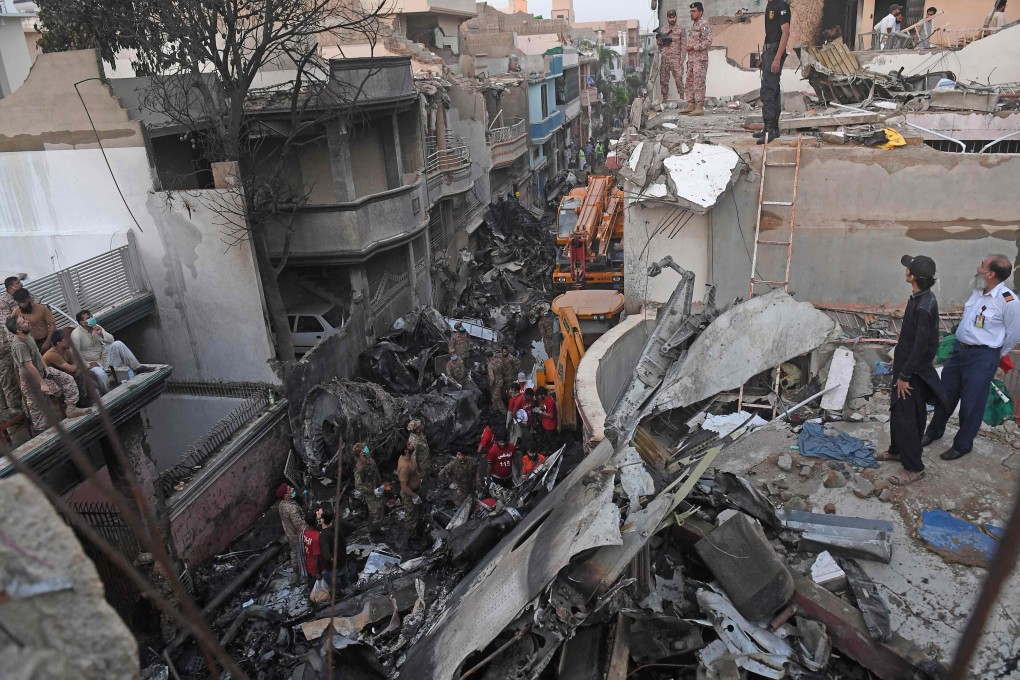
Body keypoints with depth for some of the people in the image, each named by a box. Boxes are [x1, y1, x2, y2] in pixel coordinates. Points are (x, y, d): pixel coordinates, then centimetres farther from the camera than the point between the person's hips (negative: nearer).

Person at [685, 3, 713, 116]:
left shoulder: (704, 25, -9)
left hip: (700, 60, -10)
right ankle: (690, 105, 16)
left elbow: (708, 41, -18)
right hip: (691, 59, 10)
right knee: (689, 82, 11)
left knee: (699, 83, -11)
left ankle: (700, 107, -11)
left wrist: (694, 47, -19)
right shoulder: (694, 26, 19)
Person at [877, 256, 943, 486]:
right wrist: (898, 357, 24)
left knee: (905, 416, -3)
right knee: (897, 411, 21)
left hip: (914, 370, -10)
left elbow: (921, 345, -26)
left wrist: (905, 375, -20)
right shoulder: (919, 298, 3)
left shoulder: (924, 306, -27)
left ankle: (914, 468, 8)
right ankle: (897, 450, 38)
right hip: (907, 364, 10)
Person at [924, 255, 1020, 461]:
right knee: (945, 394, 17)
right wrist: (962, 346, 16)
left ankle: (963, 445, 24)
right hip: (959, 349, 7)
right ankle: (935, 431, 37)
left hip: (982, 357, -7)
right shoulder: (978, 292, 2)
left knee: (971, 403, 6)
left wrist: (995, 356, 6)